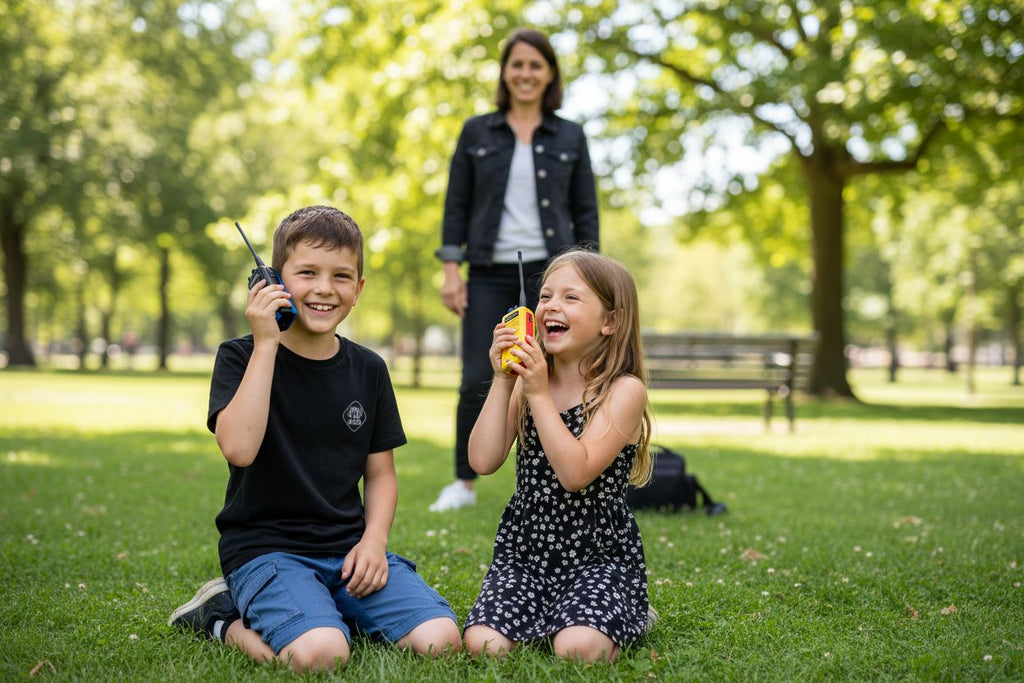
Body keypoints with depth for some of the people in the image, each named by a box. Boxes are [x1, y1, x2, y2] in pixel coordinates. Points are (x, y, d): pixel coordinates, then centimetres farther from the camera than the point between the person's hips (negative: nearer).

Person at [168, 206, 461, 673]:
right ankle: (225, 619, 1)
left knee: (440, 640, -16)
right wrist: (266, 344, -19)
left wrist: (374, 539, -5)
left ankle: (324, 610, 8)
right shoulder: (240, 358, -4)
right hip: (264, 547, -4)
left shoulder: (368, 370, 8)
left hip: (348, 548, 4)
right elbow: (239, 447, -22)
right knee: (320, 654, -30)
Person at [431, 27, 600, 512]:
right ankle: (464, 483, 12)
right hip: (490, 275, 0)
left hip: (550, 272, 0)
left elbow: (585, 212, 7)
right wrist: (451, 270, -1)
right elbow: (456, 205, 6)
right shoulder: (477, 133, 7)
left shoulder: (570, 137, 8)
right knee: (477, 382, -4)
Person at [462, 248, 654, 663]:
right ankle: (545, 617, 13)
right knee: (482, 644, -19)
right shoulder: (526, 380, 6)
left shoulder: (624, 390, -9)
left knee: (577, 650, -27)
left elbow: (575, 473, -21)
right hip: (523, 550, 4)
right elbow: (483, 461, -4)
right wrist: (502, 381, -9)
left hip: (598, 556, -4)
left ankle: (629, 618, 7)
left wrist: (539, 394, -20)